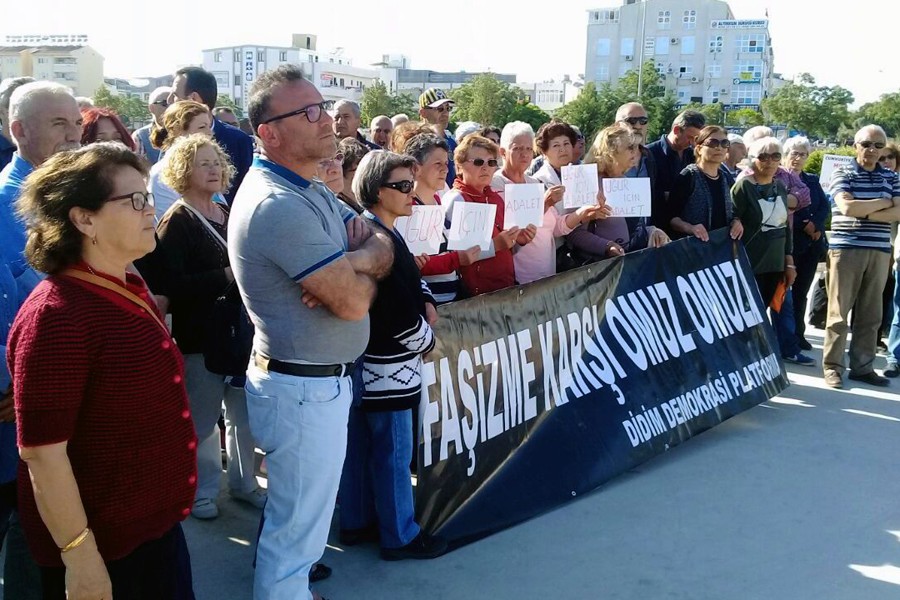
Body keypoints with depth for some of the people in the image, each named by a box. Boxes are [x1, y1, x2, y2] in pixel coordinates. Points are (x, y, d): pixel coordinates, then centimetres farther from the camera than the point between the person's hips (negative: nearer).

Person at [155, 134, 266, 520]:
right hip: (200, 336, -6)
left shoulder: (228, 214, 11)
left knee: (244, 414, 15)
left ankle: (243, 482, 32)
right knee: (202, 419, 5)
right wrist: (227, 277, -23)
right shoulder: (176, 221, -10)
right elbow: (172, 285, -20)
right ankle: (200, 491, 23)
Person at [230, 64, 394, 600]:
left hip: (318, 379, 10)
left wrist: (348, 268, -17)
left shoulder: (307, 188, 8)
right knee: (298, 525, 6)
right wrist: (364, 269, -2)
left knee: (298, 513, 27)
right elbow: (354, 302, -25)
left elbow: (384, 248, 5)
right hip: (305, 389, -10)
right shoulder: (279, 205, -25)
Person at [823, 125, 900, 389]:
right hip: (846, 249, -4)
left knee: (871, 314, 7)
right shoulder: (842, 174, 1)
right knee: (839, 311, -1)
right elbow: (847, 207, -15)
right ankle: (832, 366, 5)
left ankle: (863, 367, 14)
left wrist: (865, 213, -12)